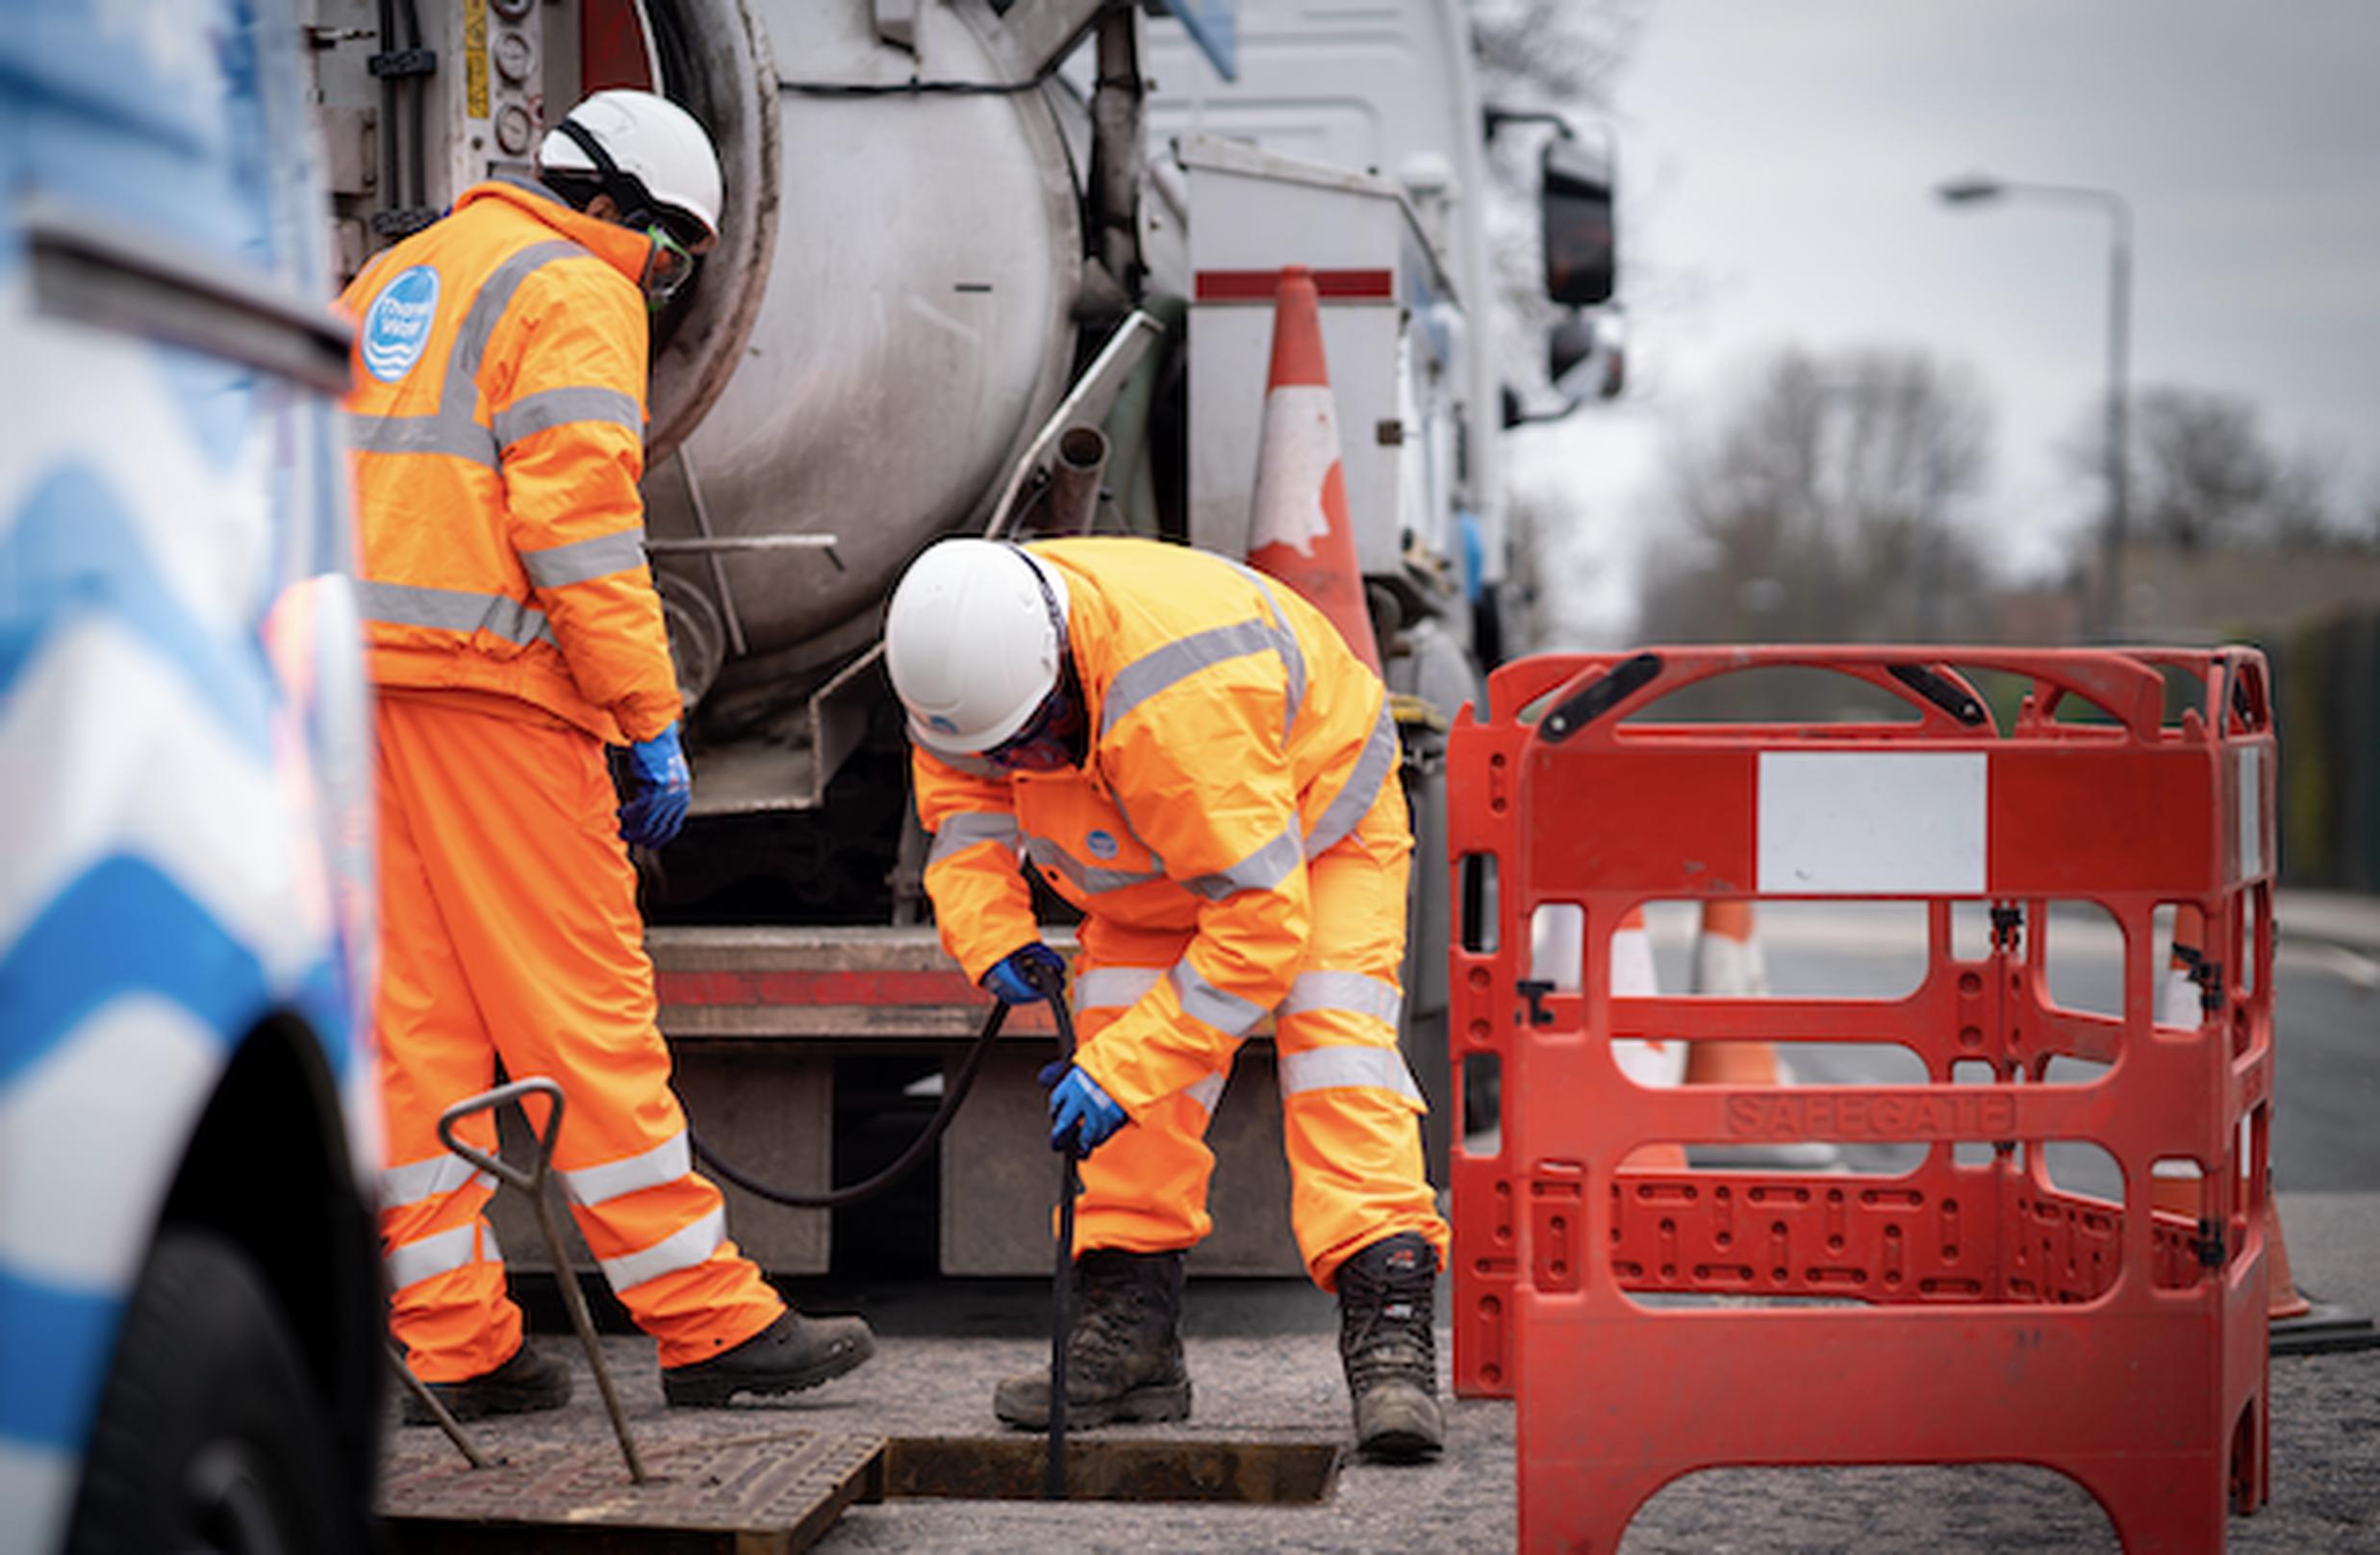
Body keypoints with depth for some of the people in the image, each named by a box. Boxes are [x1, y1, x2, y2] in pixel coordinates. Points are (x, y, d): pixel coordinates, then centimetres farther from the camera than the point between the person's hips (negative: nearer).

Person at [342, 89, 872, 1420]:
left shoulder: (395, 280, 24)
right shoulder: (577, 294, -3)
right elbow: (577, 522, -14)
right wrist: (654, 725, -12)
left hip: (353, 669, 8)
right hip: (484, 679, -8)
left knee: (417, 1020, 7)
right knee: (582, 1010, -5)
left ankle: (452, 1344, 9)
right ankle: (710, 1325, 0)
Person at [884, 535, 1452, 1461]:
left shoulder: (1181, 702, -46)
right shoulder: (975, 660, -24)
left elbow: (1263, 918, -43)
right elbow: (961, 793, -2)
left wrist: (1120, 1070, -41)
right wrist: (991, 930, -19)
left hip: (1317, 826, -6)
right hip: (1151, 862, 6)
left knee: (1333, 1043, -21)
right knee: (1120, 1014, -10)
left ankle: (1389, 1331, -26)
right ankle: (1131, 1335, -7)